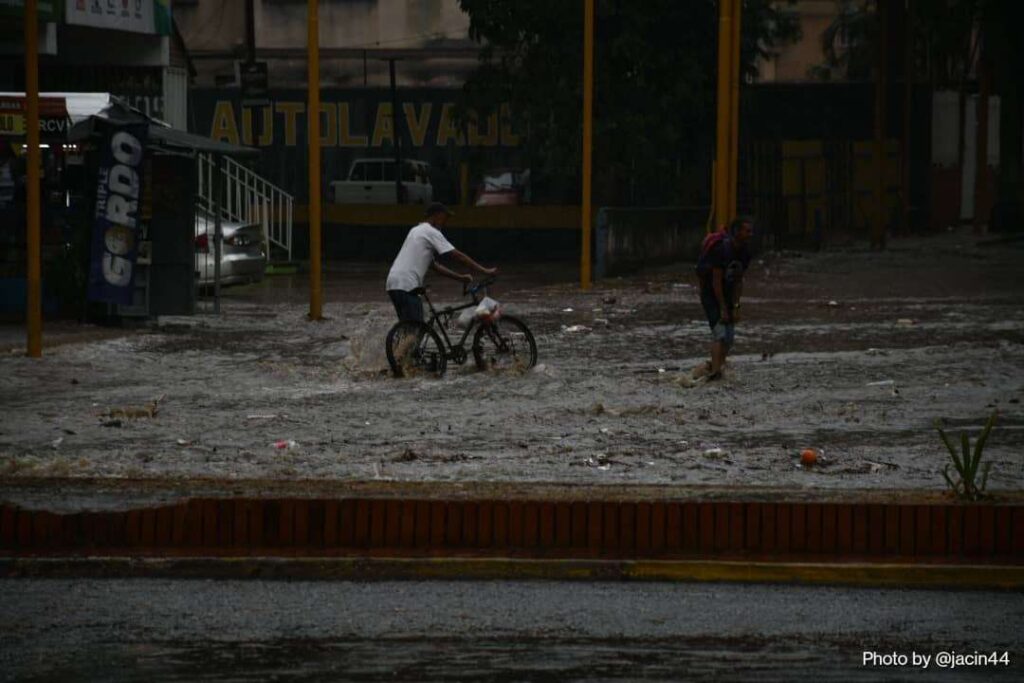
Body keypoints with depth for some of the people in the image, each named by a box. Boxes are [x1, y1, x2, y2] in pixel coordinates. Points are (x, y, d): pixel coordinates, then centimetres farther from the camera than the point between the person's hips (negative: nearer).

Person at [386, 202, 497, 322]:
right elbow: (458, 256, -7)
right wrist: (485, 271, -3)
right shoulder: (432, 232, -5)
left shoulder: (417, 231, 25)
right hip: (406, 285, -10)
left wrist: (459, 277, 23)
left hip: (394, 283, 10)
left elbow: (433, 265, 27)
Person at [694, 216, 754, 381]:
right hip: (710, 293, -8)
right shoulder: (722, 249, -26)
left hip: (727, 293, 8)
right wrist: (723, 310, -23)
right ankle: (715, 370, -30)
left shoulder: (745, 252, -3)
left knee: (729, 336, 2)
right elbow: (716, 281, -24)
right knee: (719, 331, -21)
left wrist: (736, 307, -4)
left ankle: (713, 367, 10)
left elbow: (738, 281, 2)